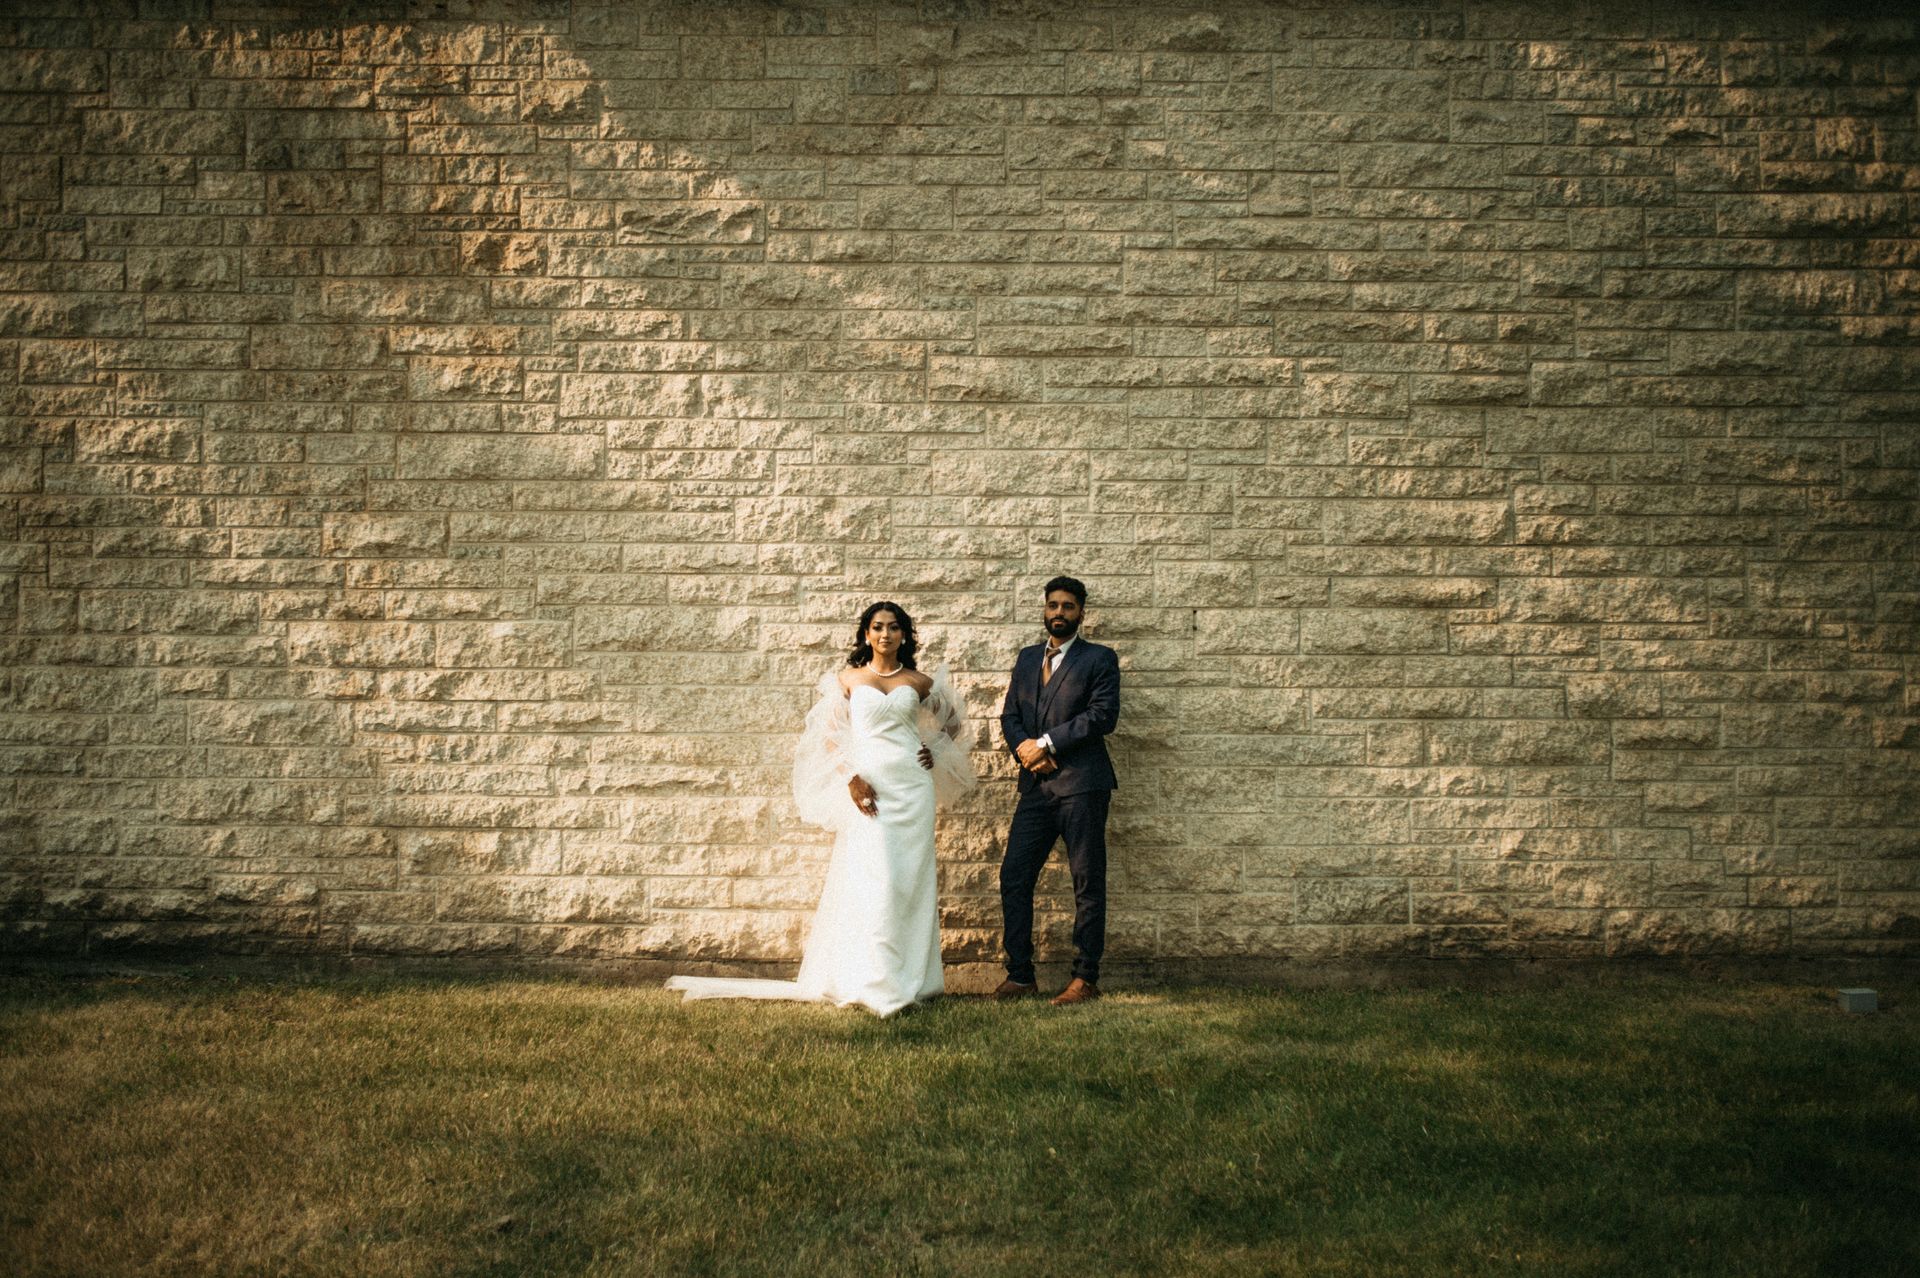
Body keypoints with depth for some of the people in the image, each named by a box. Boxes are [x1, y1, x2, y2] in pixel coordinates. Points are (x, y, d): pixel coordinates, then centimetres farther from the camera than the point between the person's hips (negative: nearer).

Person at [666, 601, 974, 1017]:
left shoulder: (919, 682, 10)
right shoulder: (847, 679, 6)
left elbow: (952, 719, 26)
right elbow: (830, 736, 1)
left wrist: (935, 752, 10)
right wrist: (852, 778, -11)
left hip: (913, 788, 2)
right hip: (868, 787, -2)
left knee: (911, 881, 3)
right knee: (871, 882, -8)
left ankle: (912, 978, 10)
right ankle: (873, 982, -4)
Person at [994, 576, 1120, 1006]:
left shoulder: (1100, 659, 2)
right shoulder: (1027, 658, 19)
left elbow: (1103, 714, -10)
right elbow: (1010, 715, 15)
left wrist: (1047, 743, -12)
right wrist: (1024, 747, -7)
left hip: (1082, 784, -5)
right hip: (1036, 785, 5)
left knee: (1088, 883, -1)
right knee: (1014, 875, 0)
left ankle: (1086, 979, 5)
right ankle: (1020, 975, 8)